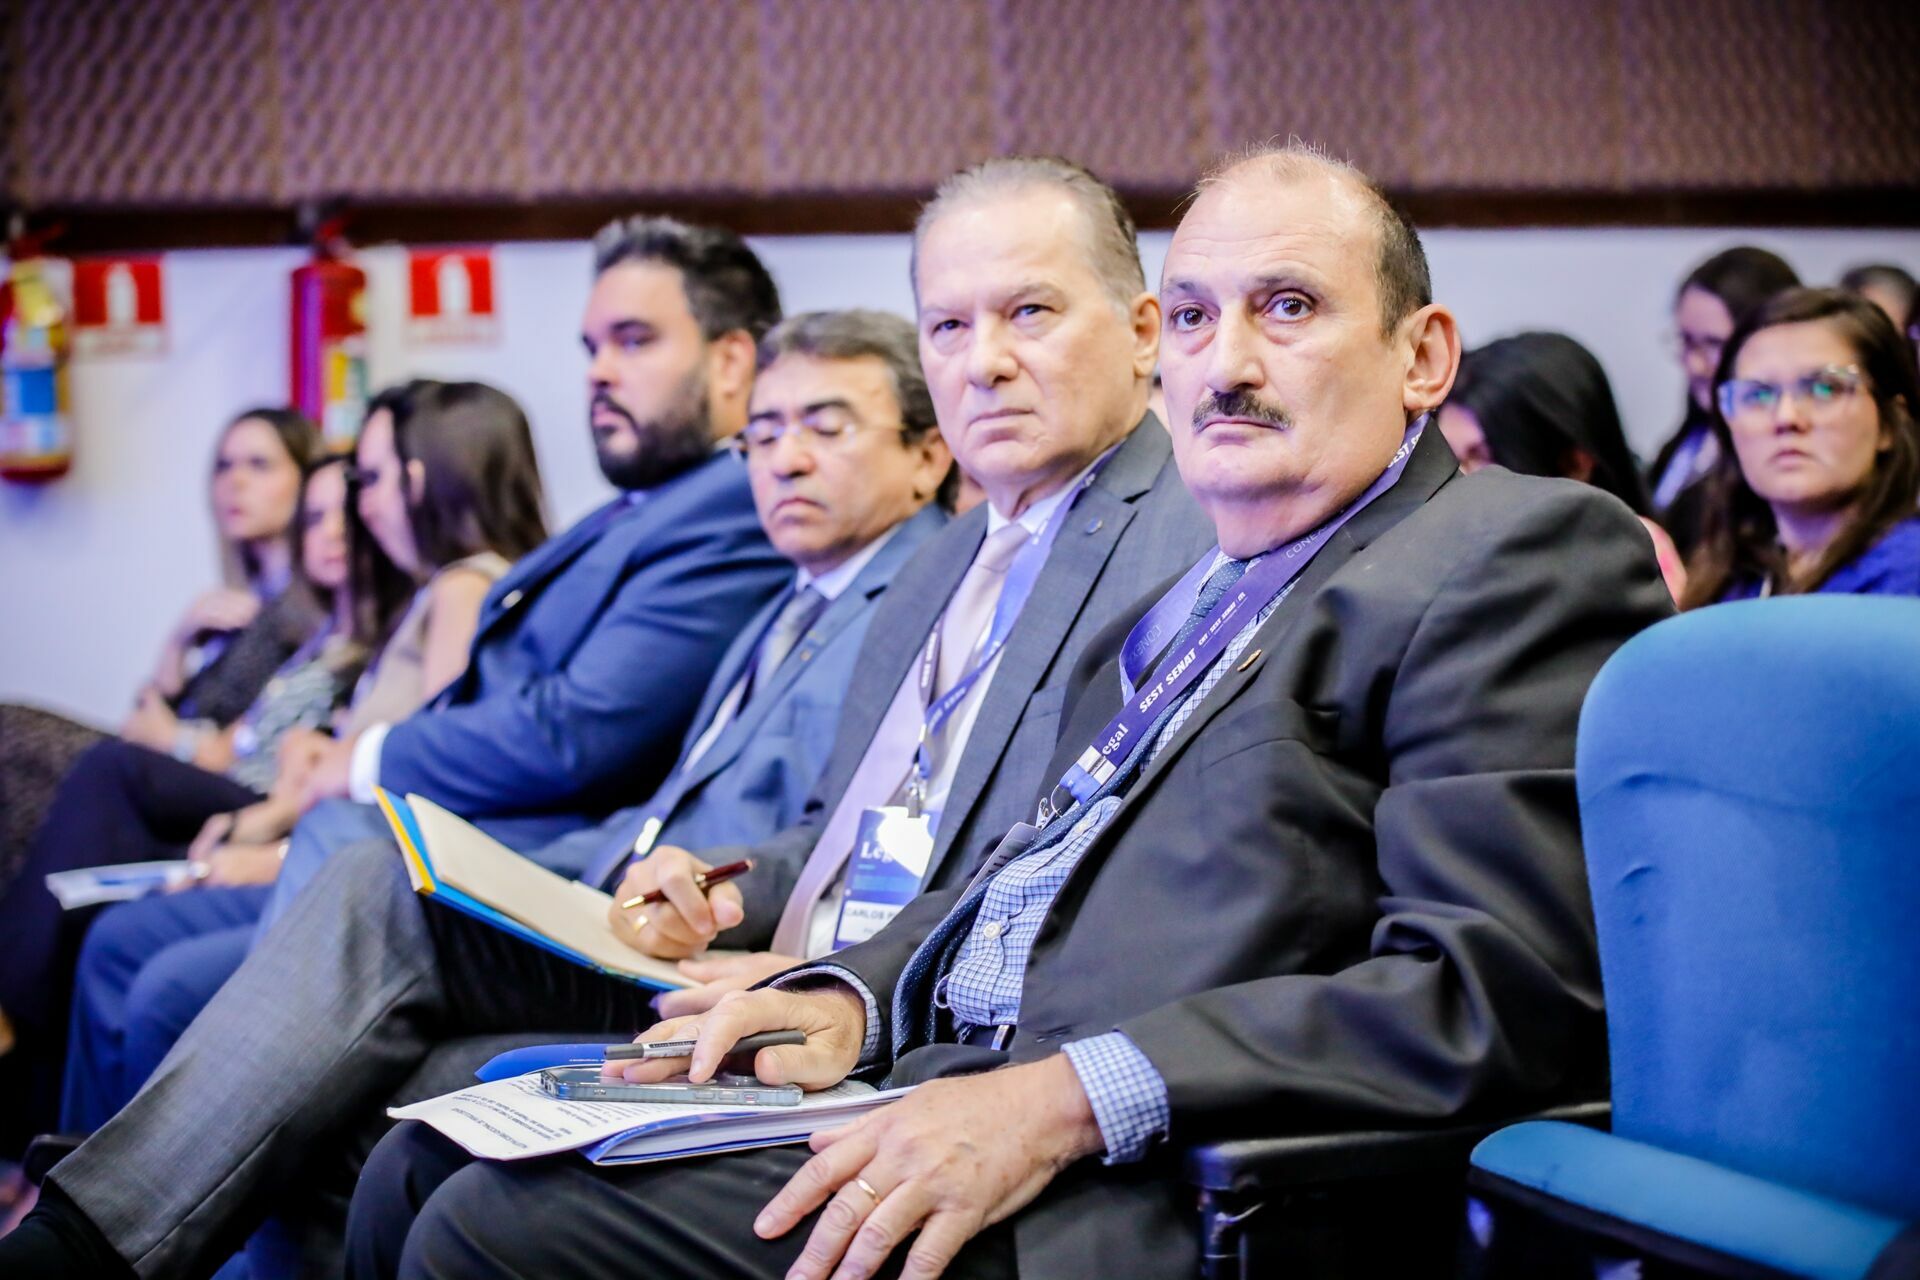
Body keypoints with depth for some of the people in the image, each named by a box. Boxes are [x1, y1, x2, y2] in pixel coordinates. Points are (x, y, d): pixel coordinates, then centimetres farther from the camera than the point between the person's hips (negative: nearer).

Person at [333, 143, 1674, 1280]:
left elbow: (1499, 990, -19)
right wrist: (848, 999, 5)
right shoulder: (1191, 591, 22)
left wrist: (1067, 1098, -24)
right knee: (427, 1166, 4)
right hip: (946, 1090, 9)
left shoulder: (1523, 555, -7)